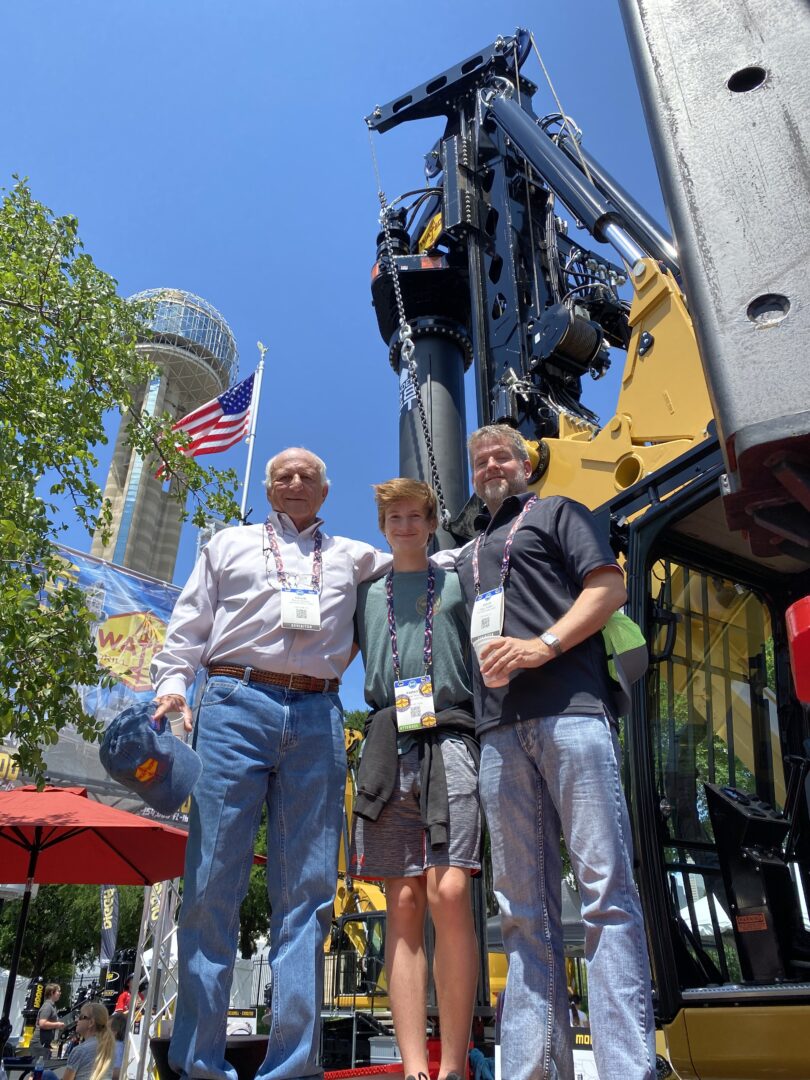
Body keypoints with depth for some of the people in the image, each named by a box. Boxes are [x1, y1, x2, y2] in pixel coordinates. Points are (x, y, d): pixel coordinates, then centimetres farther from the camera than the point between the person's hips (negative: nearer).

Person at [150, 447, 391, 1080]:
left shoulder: (354, 557, 23)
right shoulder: (231, 544, 20)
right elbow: (189, 624, 13)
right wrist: (172, 682, -2)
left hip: (318, 719, 2)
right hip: (236, 704, -1)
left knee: (308, 892, -1)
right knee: (213, 881, -4)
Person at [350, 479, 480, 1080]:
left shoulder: (457, 583, 17)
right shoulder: (366, 592, 22)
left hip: (449, 738, -2)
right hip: (389, 743, 2)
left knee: (449, 892, -13)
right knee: (404, 904, -1)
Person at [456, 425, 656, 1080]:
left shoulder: (557, 513, 16)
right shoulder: (468, 554, 30)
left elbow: (610, 587, 2)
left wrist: (541, 646, -12)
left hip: (569, 709, -5)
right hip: (499, 729, 5)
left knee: (605, 885, -9)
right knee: (523, 907, 3)